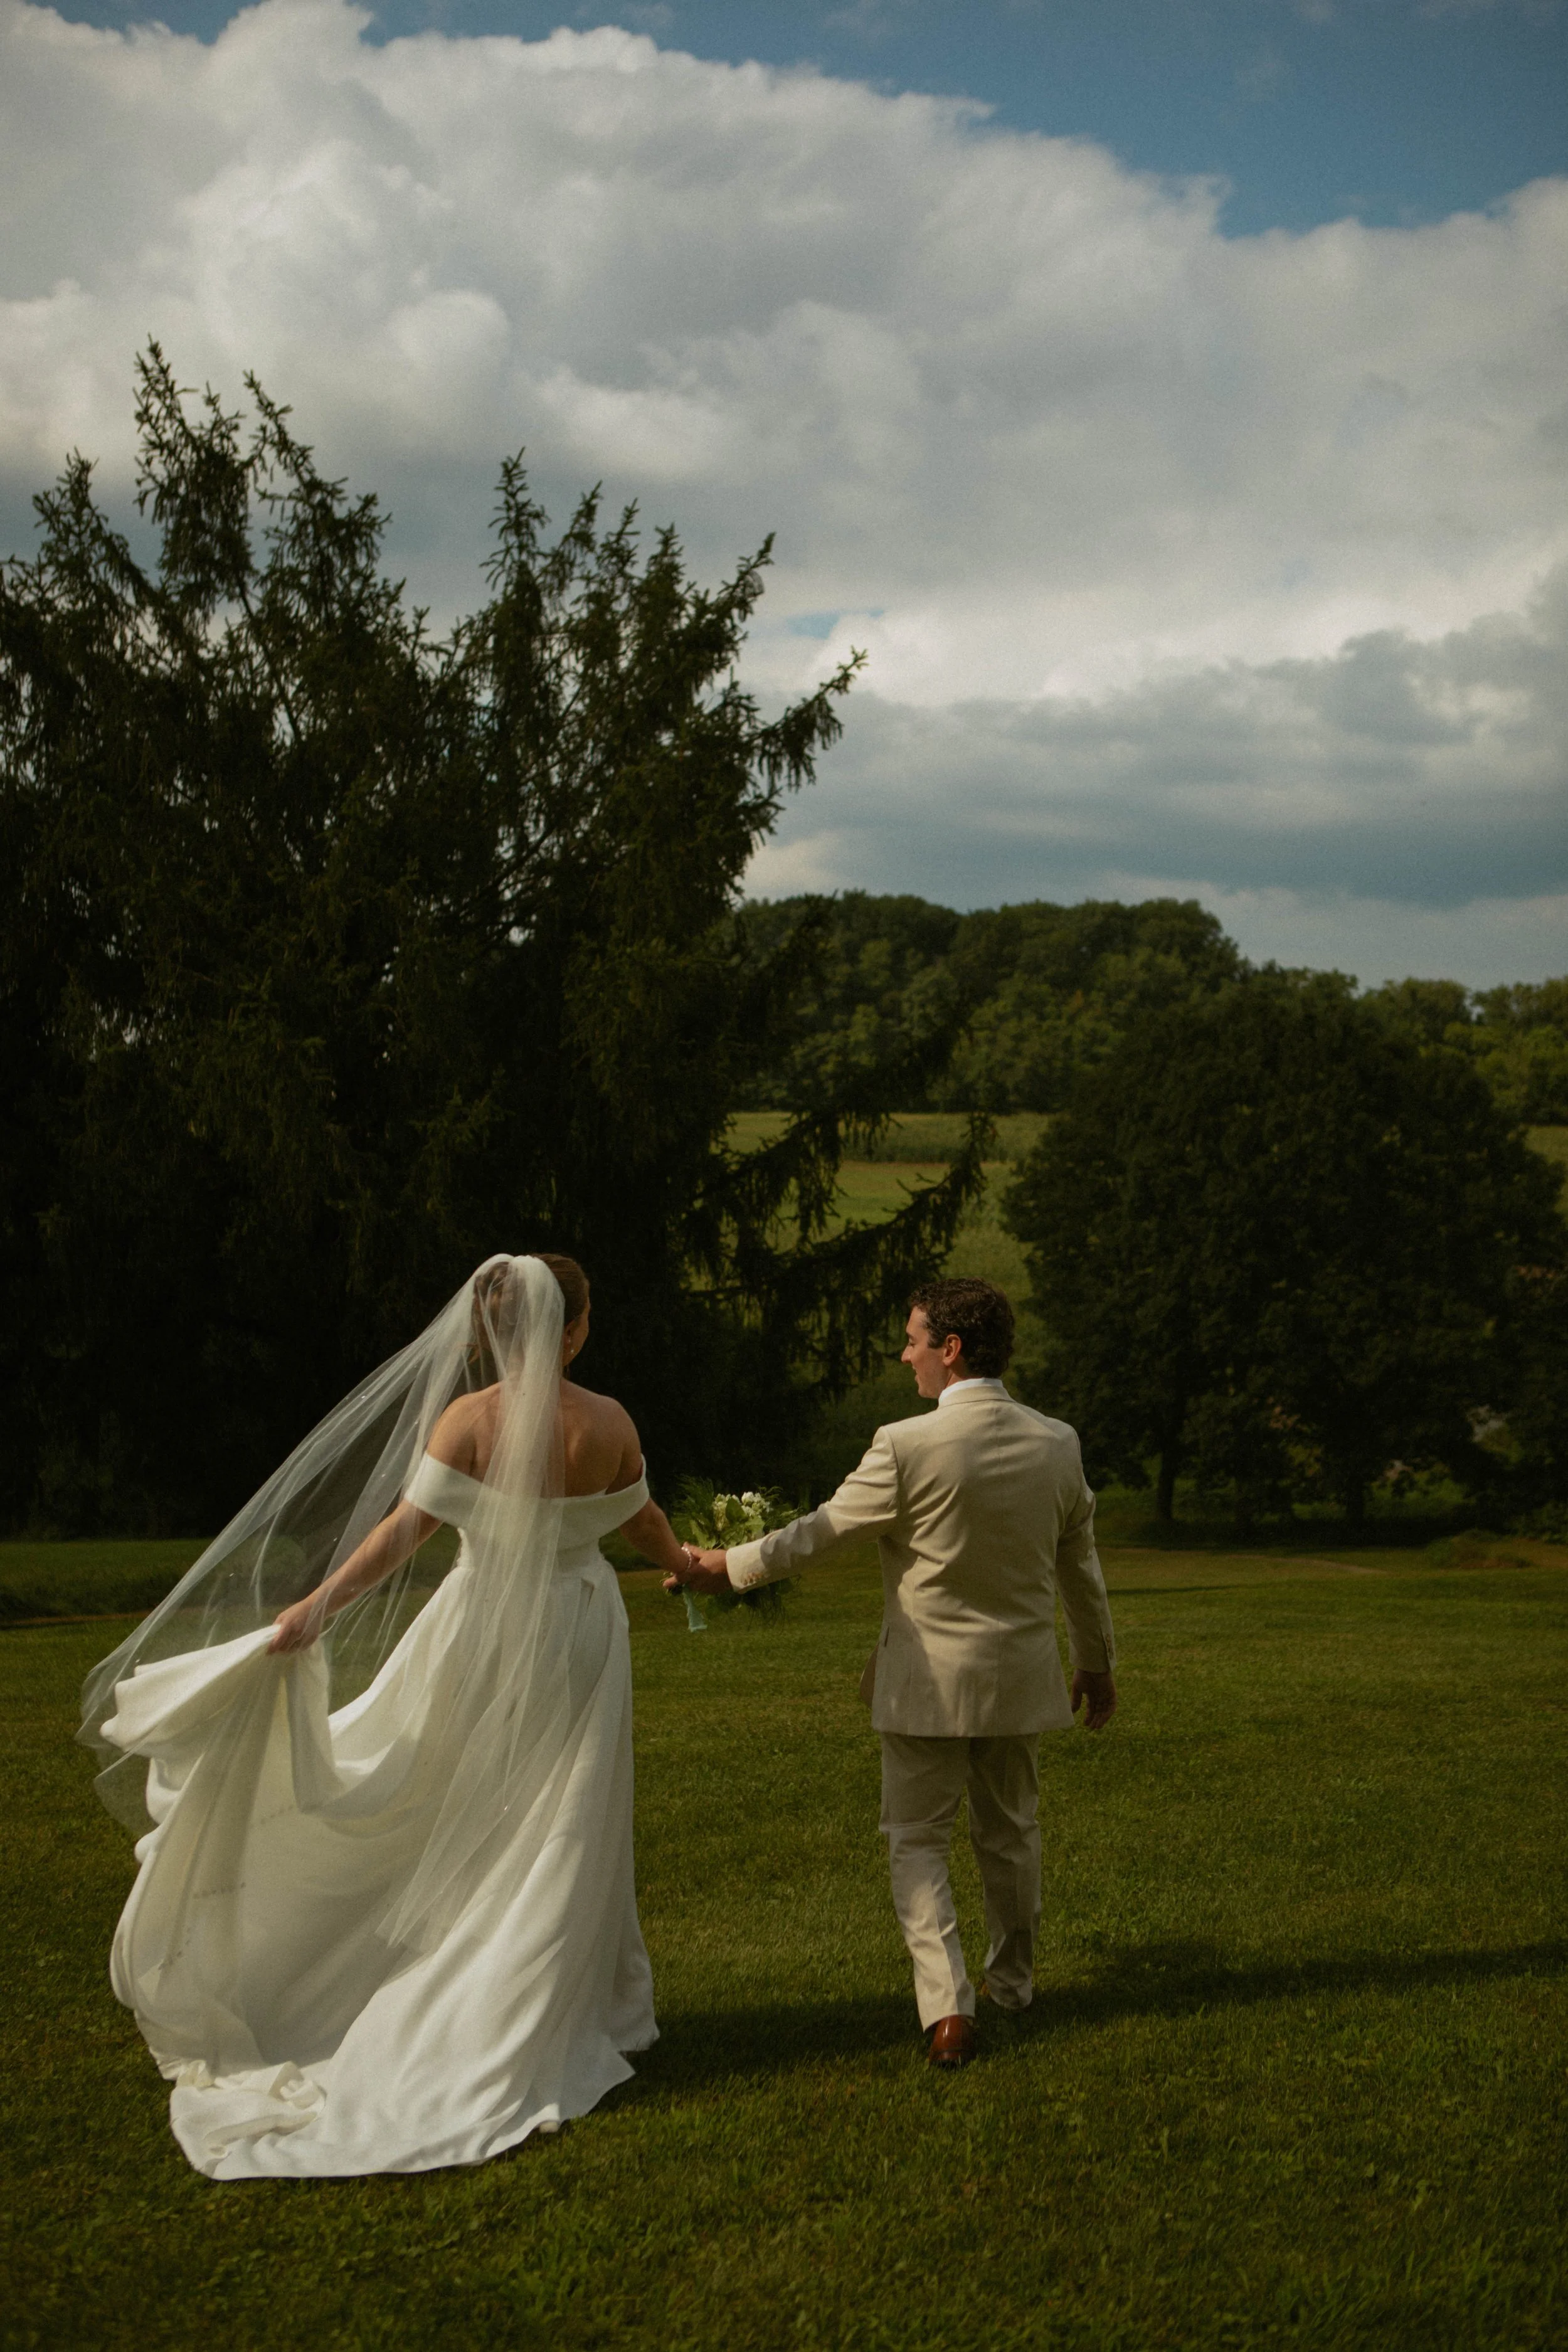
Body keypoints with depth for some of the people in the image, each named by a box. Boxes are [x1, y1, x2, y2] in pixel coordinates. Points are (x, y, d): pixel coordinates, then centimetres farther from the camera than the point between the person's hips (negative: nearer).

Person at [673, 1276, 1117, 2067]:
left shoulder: (907, 1446, -20)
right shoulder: (1057, 1445, -5)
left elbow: (819, 1531, -10)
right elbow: (1082, 1568, 7)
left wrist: (724, 1567, 5)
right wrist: (1097, 1663, 21)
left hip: (928, 1681, -4)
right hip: (1022, 1676, 5)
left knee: (918, 1842, 7)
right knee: (1010, 1833, 21)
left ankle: (947, 2007, -5)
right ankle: (1012, 1980, 37)